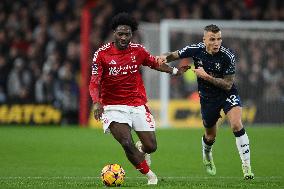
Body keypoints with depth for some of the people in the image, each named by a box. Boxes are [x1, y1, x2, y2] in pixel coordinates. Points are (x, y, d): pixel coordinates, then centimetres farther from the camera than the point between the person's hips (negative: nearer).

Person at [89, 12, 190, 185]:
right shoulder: (102, 54, -8)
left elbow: (155, 63, 20)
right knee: (127, 143, -21)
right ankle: (149, 174, 0)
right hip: (113, 106, -3)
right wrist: (96, 102, -25)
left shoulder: (138, 51, 1)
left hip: (138, 105, 3)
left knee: (151, 147, 1)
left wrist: (174, 71, 12)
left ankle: (141, 149, 41)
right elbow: (94, 82, -10)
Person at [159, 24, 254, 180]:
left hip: (227, 94, -2)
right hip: (207, 98, 2)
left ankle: (246, 166, -16)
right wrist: (165, 57, -23)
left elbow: (228, 85, -21)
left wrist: (206, 76, -28)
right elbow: (175, 55, 0)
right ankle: (206, 155, 50)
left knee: (237, 125, -24)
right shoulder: (196, 50, -16)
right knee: (210, 135, 14)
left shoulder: (228, 57, -23)